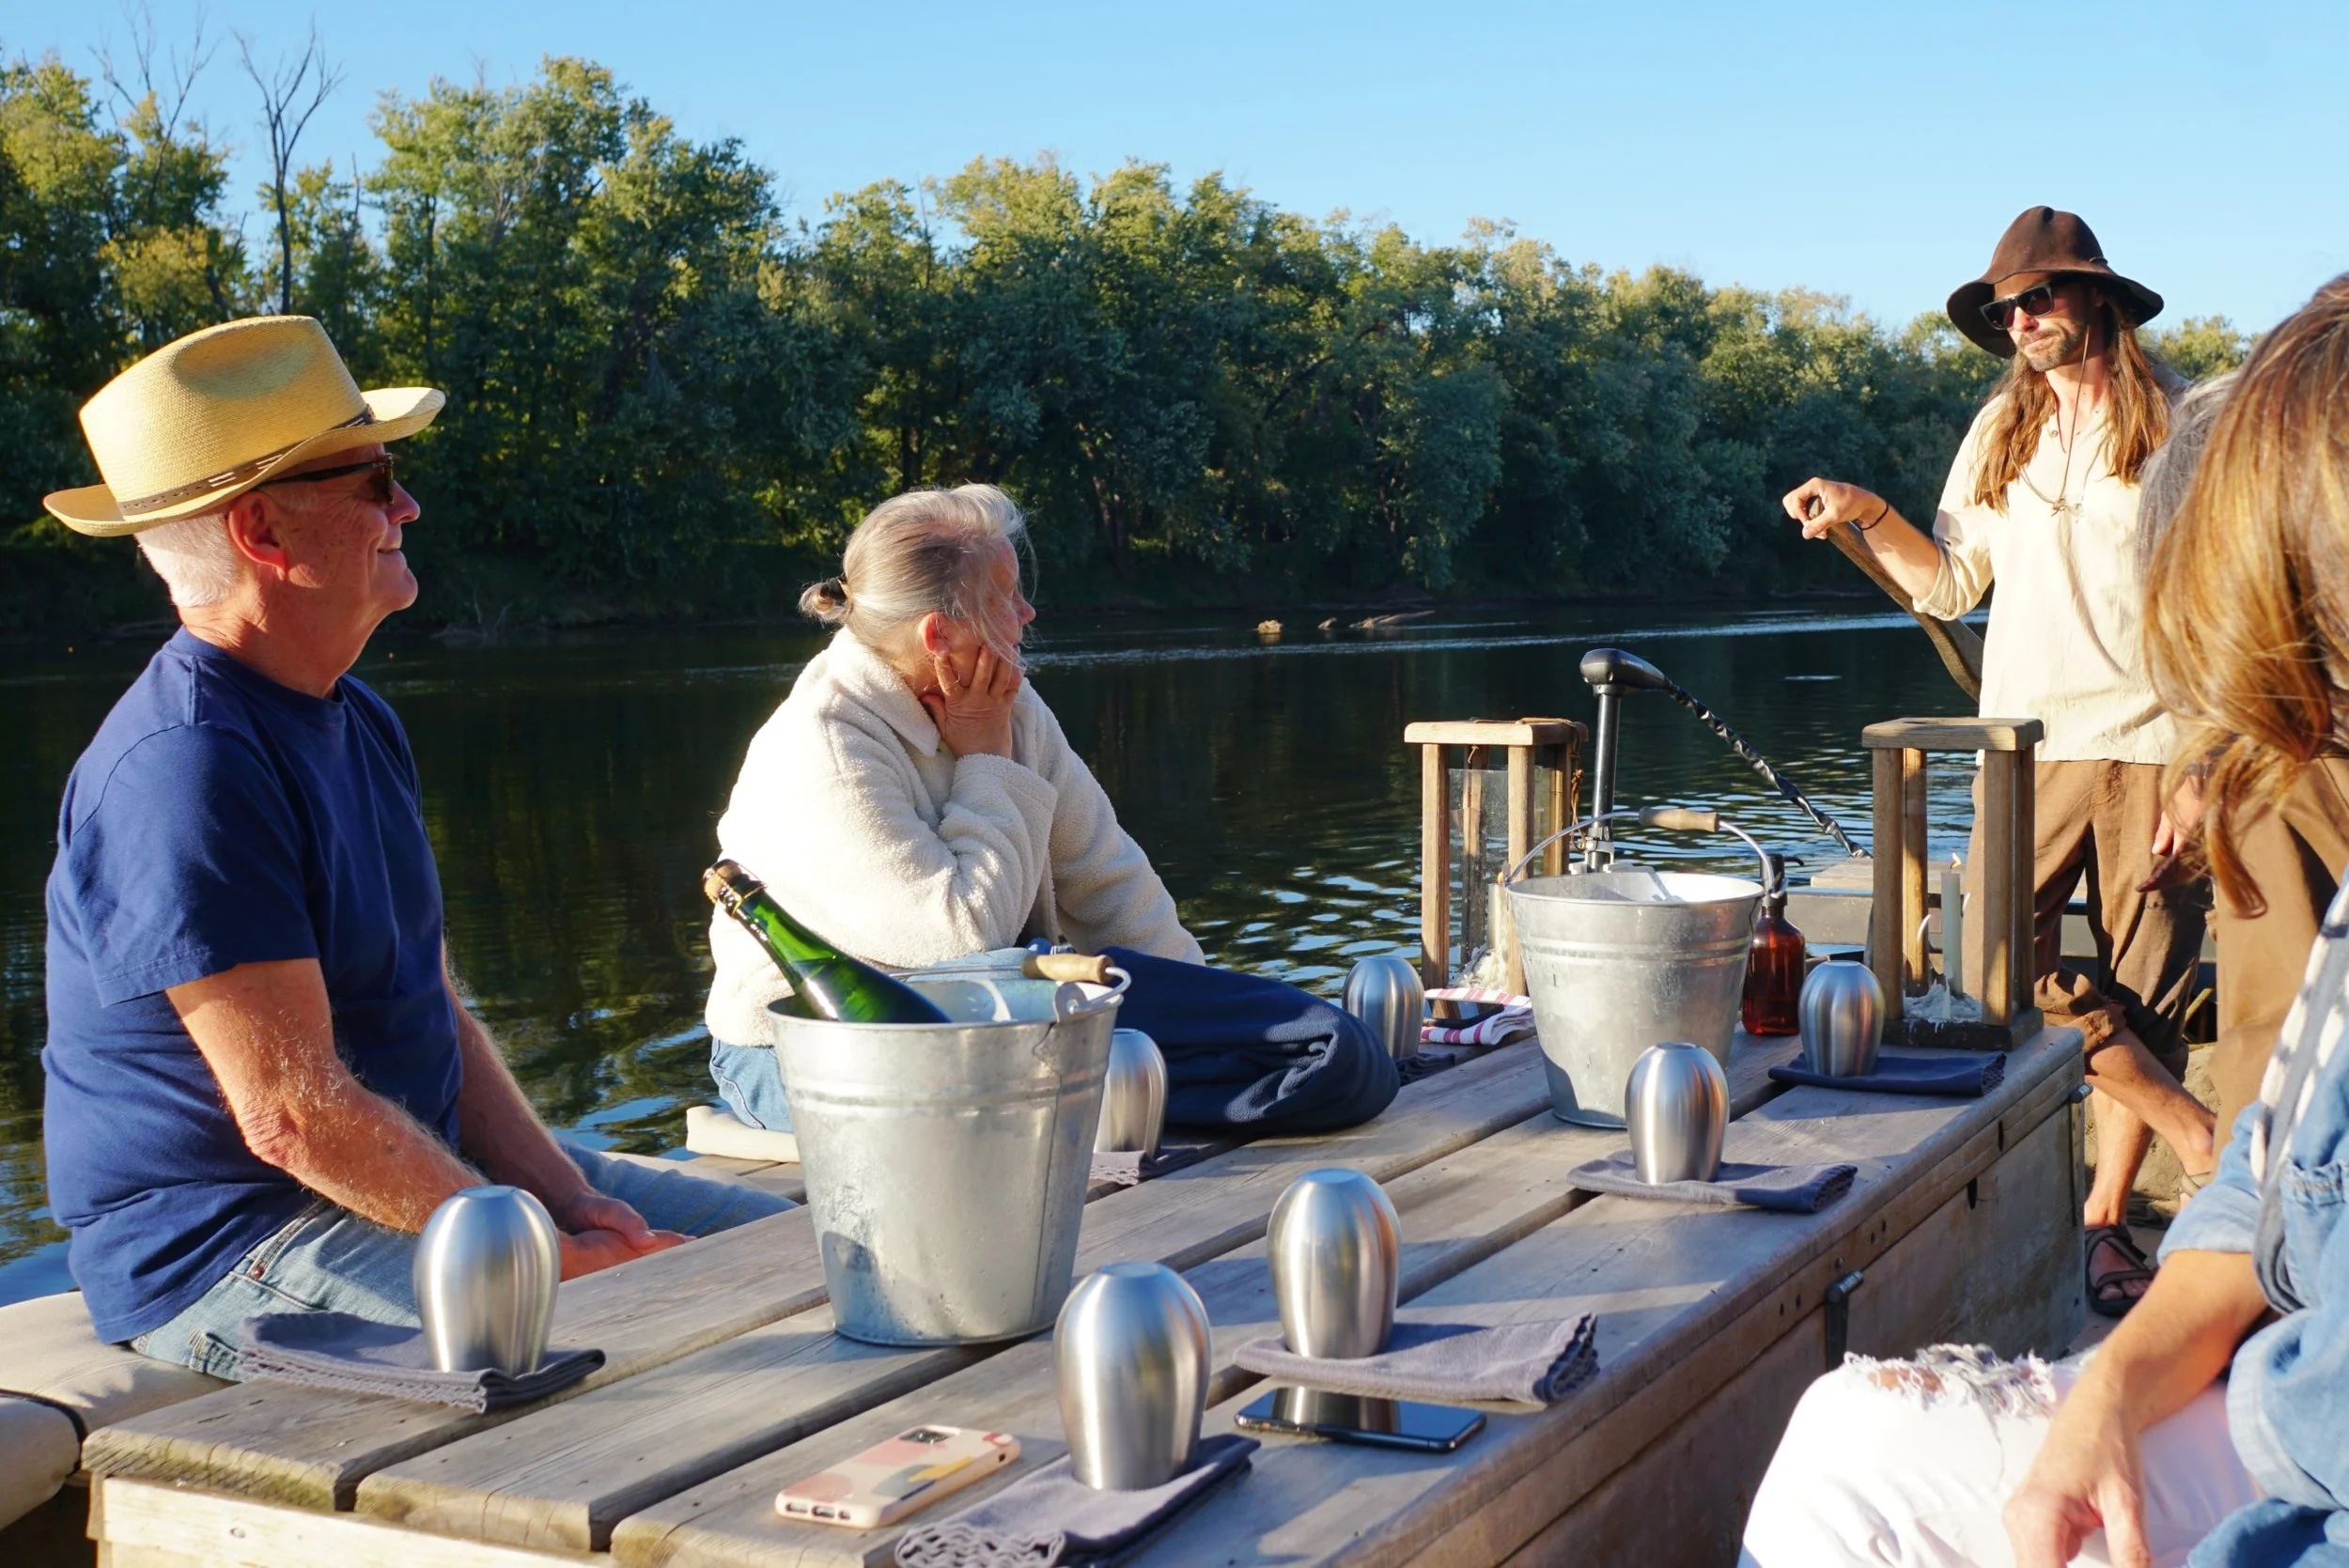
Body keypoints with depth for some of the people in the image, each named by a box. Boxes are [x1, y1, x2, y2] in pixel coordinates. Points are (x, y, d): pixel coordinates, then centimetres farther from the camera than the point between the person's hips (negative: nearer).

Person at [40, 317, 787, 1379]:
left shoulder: (360, 725, 12)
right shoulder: (183, 772, -22)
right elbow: (296, 1118, -24)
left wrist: (573, 1198, -1)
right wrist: (540, 1253, -18)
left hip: (425, 1174, 10)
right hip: (230, 1244, -10)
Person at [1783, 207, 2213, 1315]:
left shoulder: (2176, 424, 0)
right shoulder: (1999, 433, 13)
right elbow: (1949, 584, 16)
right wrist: (1869, 515, 0)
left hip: (2150, 742, -3)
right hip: (2028, 741, 3)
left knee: (2145, 987, -1)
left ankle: (2105, 1218, 11)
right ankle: (2200, 1138, -1)